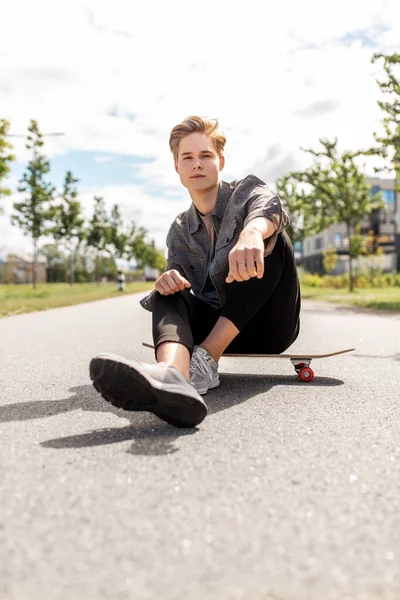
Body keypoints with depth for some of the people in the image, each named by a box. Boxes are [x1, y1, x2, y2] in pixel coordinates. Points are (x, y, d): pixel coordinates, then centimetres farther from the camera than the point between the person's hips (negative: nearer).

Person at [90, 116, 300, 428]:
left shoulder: (247, 190, 0)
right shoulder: (179, 232, 11)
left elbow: (270, 207, -26)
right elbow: (181, 284, -1)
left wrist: (252, 232, -52)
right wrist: (167, 282, -28)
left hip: (269, 324, -2)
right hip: (219, 330, 3)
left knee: (270, 240, -26)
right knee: (167, 293, -23)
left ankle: (205, 360, -36)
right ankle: (173, 376, -57)